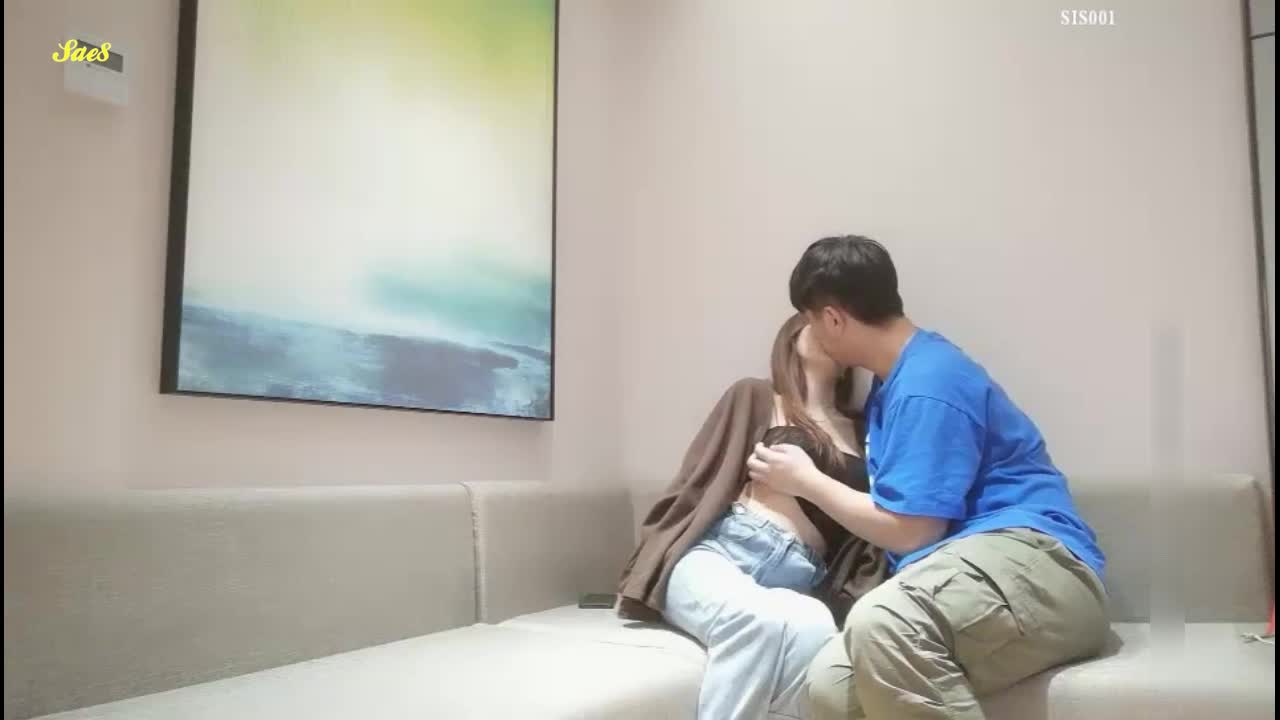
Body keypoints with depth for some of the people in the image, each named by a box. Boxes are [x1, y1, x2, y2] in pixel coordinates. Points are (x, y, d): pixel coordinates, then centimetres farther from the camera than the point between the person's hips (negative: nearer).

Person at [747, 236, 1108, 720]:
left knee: (881, 624, -40)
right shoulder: (898, 380, 22)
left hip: (1037, 563, -9)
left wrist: (805, 481, 3)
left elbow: (909, 531, -11)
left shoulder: (926, 385, -10)